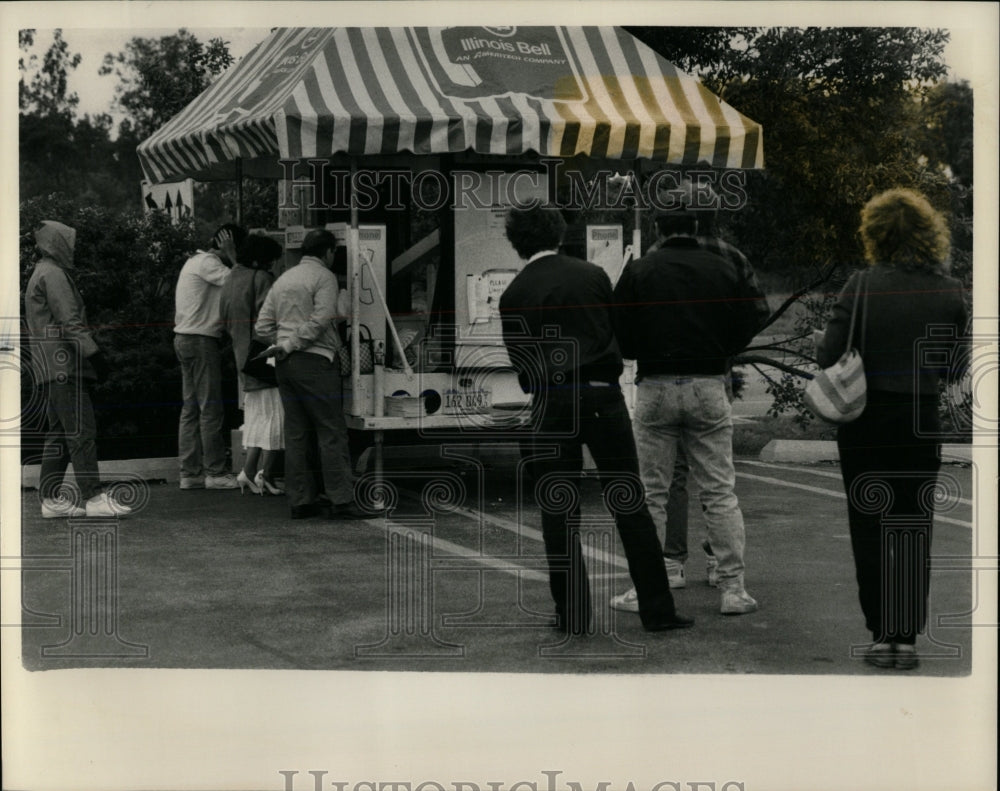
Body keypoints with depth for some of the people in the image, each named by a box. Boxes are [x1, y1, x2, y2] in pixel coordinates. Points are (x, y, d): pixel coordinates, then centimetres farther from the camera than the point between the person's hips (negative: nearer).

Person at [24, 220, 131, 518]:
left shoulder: (41, 275, 23)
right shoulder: (53, 274, -9)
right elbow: (70, 322, -17)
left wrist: (92, 354, 22)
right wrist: (95, 355, -18)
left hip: (52, 368, 11)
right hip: (63, 367, -11)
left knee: (59, 434, 11)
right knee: (81, 430, -13)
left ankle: (51, 498, 12)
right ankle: (94, 496, -16)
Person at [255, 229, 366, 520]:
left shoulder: (283, 279, 18)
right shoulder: (323, 277, -4)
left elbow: (262, 326, 16)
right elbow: (320, 319, -16)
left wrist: (284, 344, 10)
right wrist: (292, 344, -9)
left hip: (286, 364, 8)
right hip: (314, 361, -8)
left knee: (296, 433, 9)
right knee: (332, 431, -6)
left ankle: (300, 500, 9)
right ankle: (340, 500, -9)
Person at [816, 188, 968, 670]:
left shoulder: (863, 286, -12)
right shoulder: (949, 291, -2)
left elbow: (828, 355, -13)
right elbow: (953, 368, 1)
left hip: (866, 420, -2)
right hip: (922, 423, 2)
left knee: (870, 530, 8)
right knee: (913, 530, 11)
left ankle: (882, 635, 9)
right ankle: (907, 638, 10)